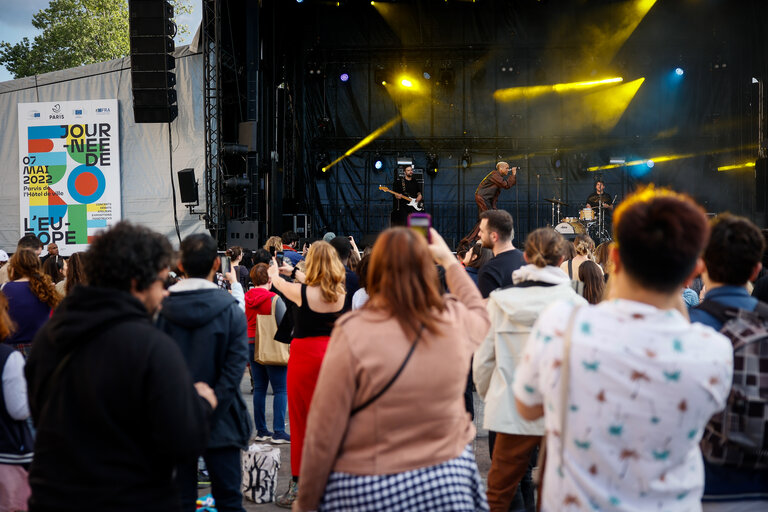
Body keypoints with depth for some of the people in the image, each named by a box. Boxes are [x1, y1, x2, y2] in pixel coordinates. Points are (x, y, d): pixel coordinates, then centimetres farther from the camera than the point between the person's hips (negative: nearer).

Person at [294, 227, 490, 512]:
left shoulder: (352, 333, -16)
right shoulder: (455, 320, -4)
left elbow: (323, 434, -13)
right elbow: (479, 311, 25)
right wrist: (449, 259, 34)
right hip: (449, 485, 4)